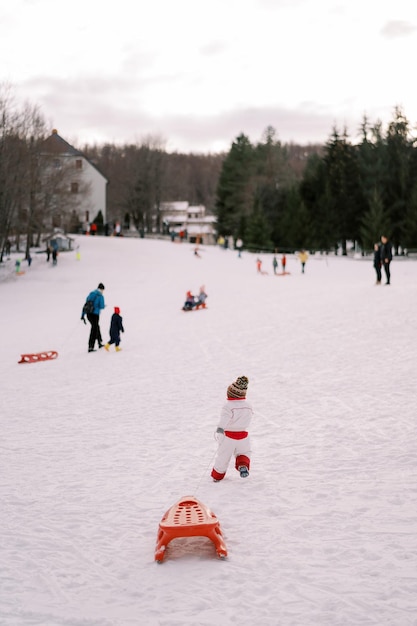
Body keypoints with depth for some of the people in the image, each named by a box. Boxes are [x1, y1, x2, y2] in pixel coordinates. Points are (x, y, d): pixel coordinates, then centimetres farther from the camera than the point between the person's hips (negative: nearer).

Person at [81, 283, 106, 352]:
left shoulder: (91, 294, 12)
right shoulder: (100, 296, -8)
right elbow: (101, 306, -14)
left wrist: (82, 315, 12)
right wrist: (104, 306, 11)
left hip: (88, 314, 7)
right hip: (95, 314, -7)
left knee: (96, 327, 26)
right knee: (94, 330, -1)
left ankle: (100, 343, 38)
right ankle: (90, 347, -4)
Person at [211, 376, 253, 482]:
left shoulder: (228, 406, -19)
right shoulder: (248, 406, 0)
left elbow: (225, 417, -37)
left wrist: (220, 428, -51)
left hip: (228, 436, -4)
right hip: (243, 436, 4)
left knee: (223, 456, 14)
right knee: (244, 452, 26)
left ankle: (216, 476, 29)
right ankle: (243, 465, -4)